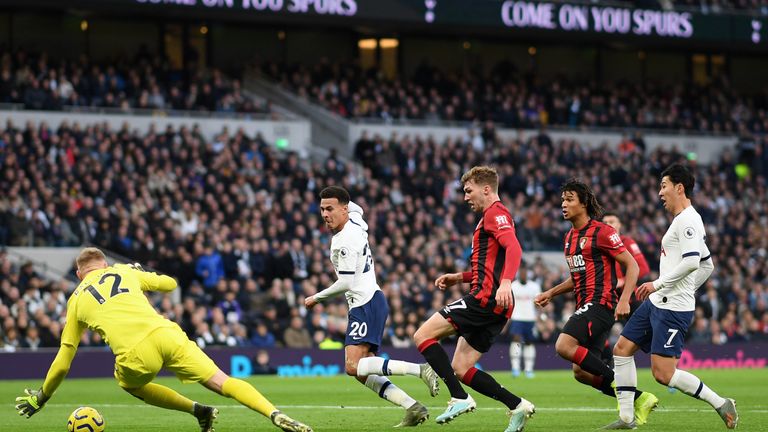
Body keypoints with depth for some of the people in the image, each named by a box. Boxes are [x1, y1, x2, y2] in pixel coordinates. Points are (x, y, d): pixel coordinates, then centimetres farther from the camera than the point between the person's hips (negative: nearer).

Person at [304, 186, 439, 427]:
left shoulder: (345, 240, -15)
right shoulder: (354, 216, 12)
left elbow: (346, 283, -15)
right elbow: (354, 207, 37)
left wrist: (317, 298, -4)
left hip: (366, 304, -10)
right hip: (363, 305, 10)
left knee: (353, 366, -23)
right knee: (362, 372, 6)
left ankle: (419, 370, -27)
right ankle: (413, 409, 1)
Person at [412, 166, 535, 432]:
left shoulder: (495, 213, -6)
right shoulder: (490, 218, 27)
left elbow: (513, 248, -24)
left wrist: (505, 282, -39)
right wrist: (460, 277, 26)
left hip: (485, 299, -10)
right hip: (494, 309, 10)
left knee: (423, 335, -11)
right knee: (460, 368, 8)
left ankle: (460, 398, -18)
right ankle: (517, 406, 1)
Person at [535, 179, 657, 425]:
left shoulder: (601, 232, -9)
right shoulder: (570, 237, 17)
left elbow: (632, 266, -11)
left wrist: (624, 300, -21)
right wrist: (551, 293, 20)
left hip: (601, 302, -9)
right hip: (585, 305, 9)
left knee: (564, 346, -26)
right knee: (581, 372, 3)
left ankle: (617, 380, -16)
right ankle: (640, 400, 11)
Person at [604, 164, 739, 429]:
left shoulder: (687, 220, -13)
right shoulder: (684, 220, 18)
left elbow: (691, 262, -26)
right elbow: (707, 266, 25)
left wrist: (657, 284, -21)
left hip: (673, 308, -11)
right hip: (657, 302, 11)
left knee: (663, 373, -14)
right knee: (622, 349, 8)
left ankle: (721, 404, -5)